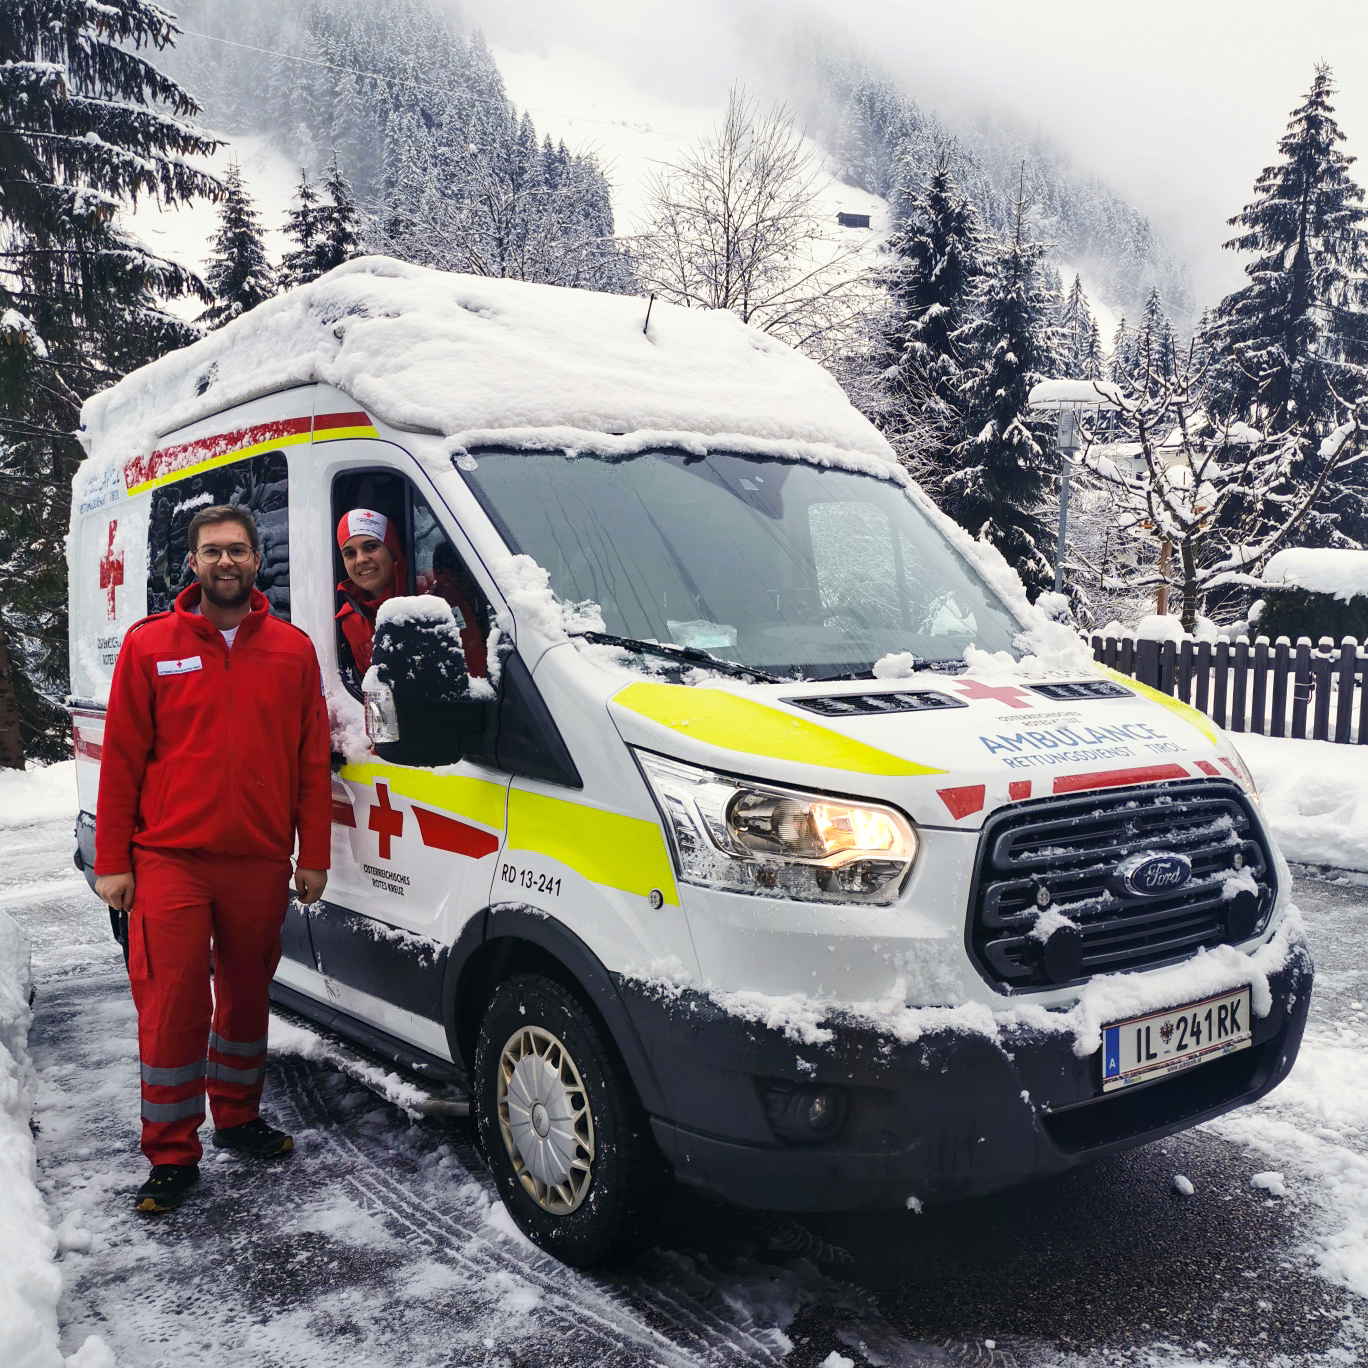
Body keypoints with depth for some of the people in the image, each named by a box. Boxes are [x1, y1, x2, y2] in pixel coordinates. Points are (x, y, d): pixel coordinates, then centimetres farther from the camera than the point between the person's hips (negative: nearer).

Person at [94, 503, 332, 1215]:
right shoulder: (149, 645, 1)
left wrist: (313, 855, 4)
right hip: (169, 861, -2)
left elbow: (312, 761, 5)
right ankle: (171, 1156, 14)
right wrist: (111, 861, -3)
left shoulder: (293, 649, 4)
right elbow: (122, 758, 0)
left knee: (247, 994, 16)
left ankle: (237, 1116, 36)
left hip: (260, 862, 2)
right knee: (171, 1008, -1)